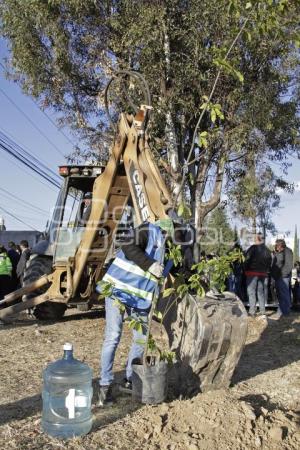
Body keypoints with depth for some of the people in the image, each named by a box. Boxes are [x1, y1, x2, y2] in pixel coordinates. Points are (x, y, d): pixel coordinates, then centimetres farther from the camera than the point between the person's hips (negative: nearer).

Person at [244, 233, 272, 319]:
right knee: (261, 292, 12)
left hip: (252, 273, -6)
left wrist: (246, 270, 1)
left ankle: (252, 312, -2)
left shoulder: (253, 248, -11)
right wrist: (266, 270, 18)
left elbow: (247, 260, -11)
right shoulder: (267, 250, 9)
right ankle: (262, 312, 12)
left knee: (251, 292, 0)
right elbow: (269, 262, 12)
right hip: (263, 274, 6)